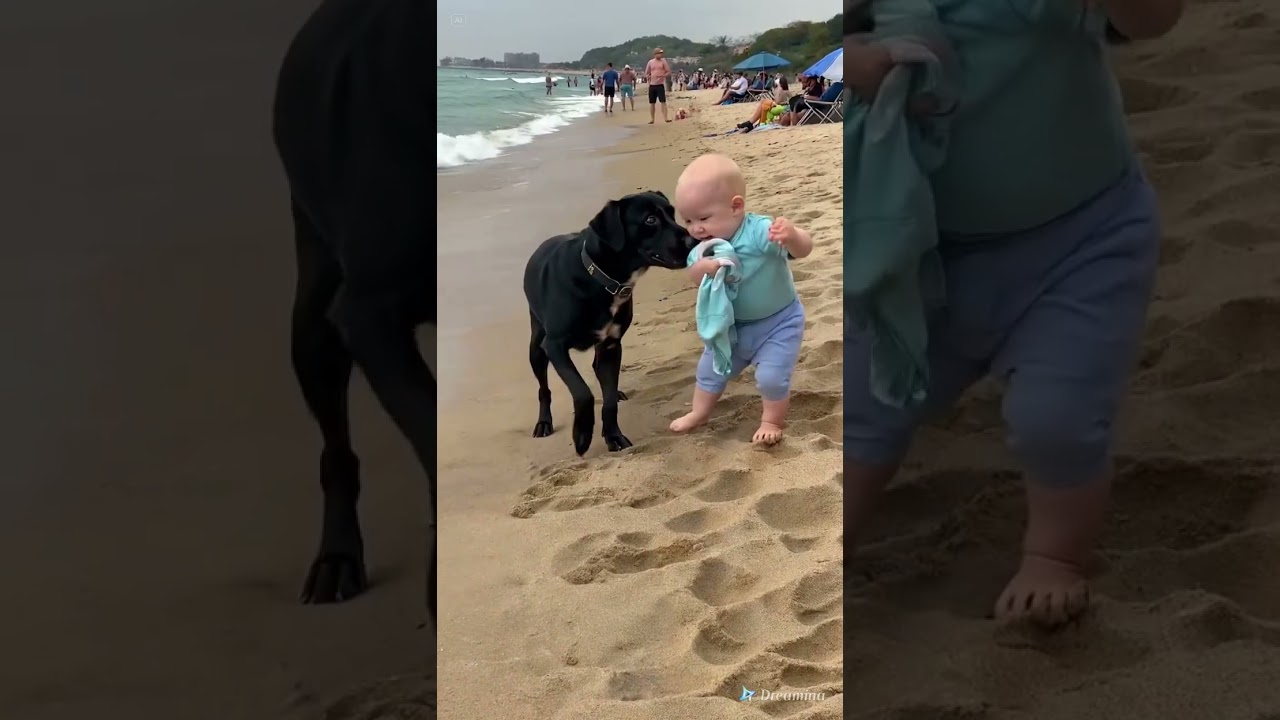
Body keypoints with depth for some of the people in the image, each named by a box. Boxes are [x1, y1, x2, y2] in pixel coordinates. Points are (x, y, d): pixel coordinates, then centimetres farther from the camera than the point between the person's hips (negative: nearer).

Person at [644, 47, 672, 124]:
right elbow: (646, 74, 15)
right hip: (652, 85, 2)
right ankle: (652, 119, 15)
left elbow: (669, 73, 2)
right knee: (652, 103, 7)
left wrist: (663, 75, -16)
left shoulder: (663, 61, 3)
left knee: (663, 101, -11)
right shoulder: (650, 62, 7)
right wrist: (649, 77, -6)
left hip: (660, 85, -2)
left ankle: (665, 118, -14)